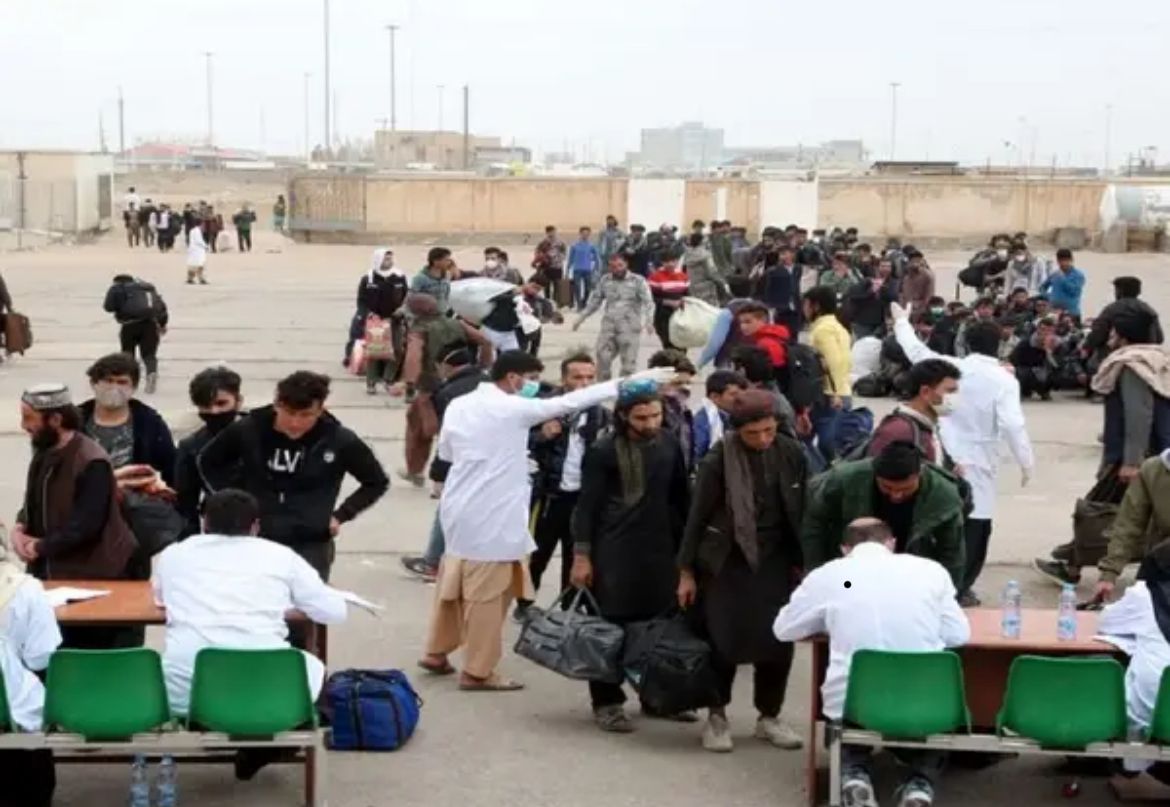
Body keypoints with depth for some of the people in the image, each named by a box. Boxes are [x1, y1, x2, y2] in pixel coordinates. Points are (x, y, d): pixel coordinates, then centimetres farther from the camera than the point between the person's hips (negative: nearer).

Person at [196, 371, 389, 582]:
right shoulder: (248, 430, -8)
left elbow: (377, 482, 5)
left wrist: (341, 515, -2)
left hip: (311, 547, -2)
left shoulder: (339, 441, -11)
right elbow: (207, 462, 12)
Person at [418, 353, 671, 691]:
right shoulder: (513, 408, -15)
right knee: (486, 593, 1)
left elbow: (445, 452, 16)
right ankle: (477, 672, 9)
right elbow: (569, 402, -14)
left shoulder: (458, 405, 5)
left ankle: (437, 651, 30)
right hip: (489, 515, -8)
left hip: (460, 508, 8)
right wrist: (625, 384, -11)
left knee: (454, 583, 20)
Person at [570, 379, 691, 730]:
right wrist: (581, 556, -9)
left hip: (660, 549, 4)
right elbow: (587, 506, -6)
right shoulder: (604, 451, -7)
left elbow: (681, 499, 13)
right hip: (614, 551, -4)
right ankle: (606, 702, 7)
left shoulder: (669, 446, 5)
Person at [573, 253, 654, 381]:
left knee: (628, 363, -3)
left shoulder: (637, 281, -2)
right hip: (608, 327, 4)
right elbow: (595, 301, 21)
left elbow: (648, 302, -9)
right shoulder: (605, 280, 11)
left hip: (630, 328, -4)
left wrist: (649, 321, -25)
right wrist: (581, 318, 19)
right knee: (602, 359, 2)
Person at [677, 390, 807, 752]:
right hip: (726, 561, -3)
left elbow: (802, 509, 5)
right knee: (724, 640, 0)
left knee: (778, 641, 2)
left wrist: (802, 560, 7)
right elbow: (697, 516, -7)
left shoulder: (793, 454, -5)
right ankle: (717, 715, 17)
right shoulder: (718, 461, -14)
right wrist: (686, 571, -4)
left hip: (775, 560, 3)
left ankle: (769, 716, 18)